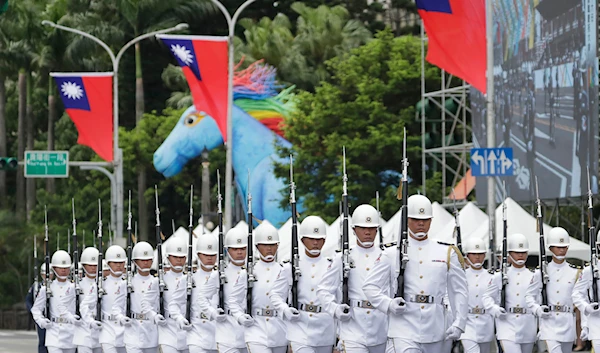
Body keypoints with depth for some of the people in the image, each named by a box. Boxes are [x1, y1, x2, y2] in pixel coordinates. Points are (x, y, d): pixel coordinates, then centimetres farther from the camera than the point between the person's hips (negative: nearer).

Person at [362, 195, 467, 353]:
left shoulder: (447, 253, 10)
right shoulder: (392, 254, 4)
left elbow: (458, 291, 11)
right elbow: (370, 286, 6)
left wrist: (458, 323, 2)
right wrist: (388, 304, -11)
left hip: (435, 332, 3)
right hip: (404, 330, -3)